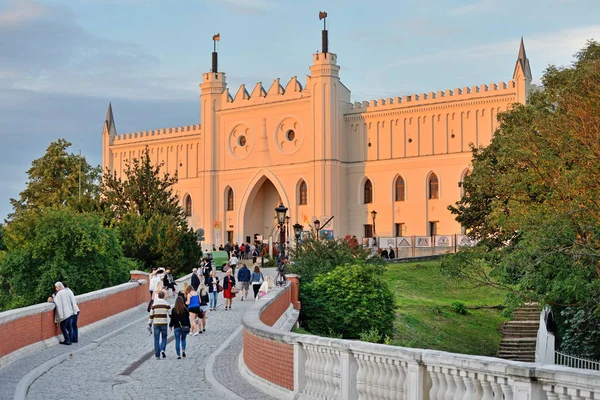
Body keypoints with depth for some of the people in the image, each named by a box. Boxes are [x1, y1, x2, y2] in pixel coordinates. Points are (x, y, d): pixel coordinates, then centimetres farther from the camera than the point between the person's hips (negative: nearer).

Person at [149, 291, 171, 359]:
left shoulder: (154, 304, 3)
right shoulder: (167, 304, -1)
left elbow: (151, 315, 4)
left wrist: (150, 324, 10)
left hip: (156, 323, 1)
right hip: (164, 323, -1)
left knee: (156, 339, 6)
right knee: (164, 338, 13)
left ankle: (157, 355, 5)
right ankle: (163, 350, -11)